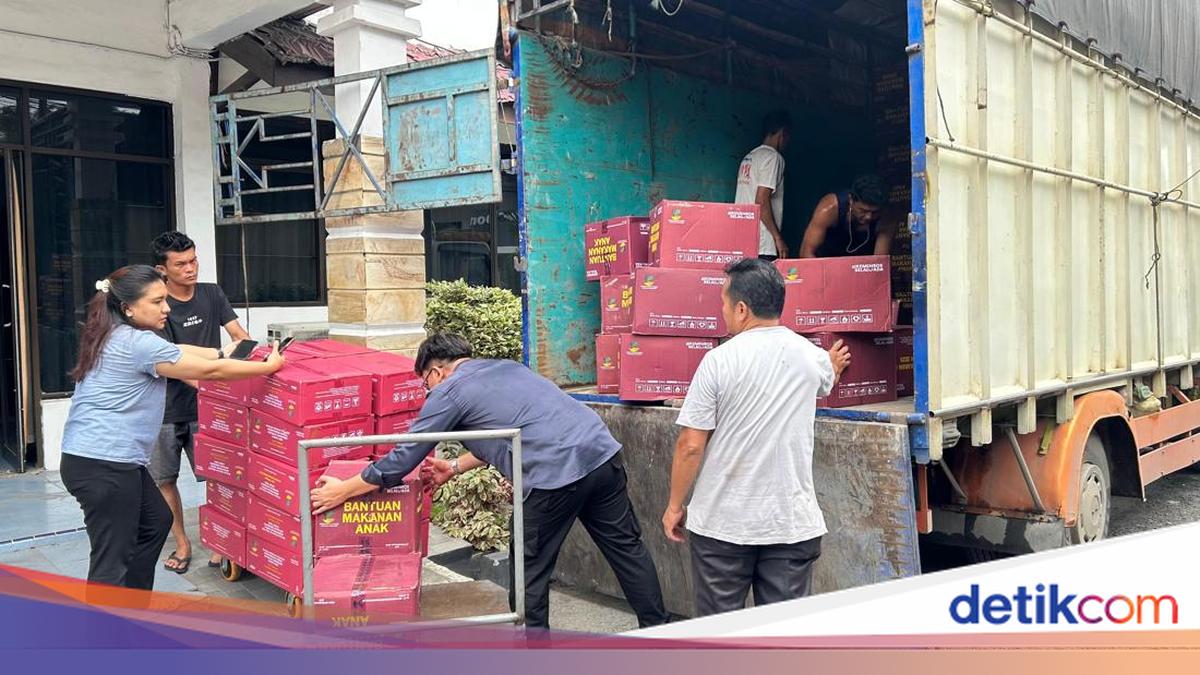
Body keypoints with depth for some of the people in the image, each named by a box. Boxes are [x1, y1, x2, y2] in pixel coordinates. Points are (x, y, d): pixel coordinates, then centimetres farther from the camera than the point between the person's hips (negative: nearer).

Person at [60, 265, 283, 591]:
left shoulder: (116, 336, 11)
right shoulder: (138, 343, -17)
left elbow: (175, 351, 18)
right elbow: (209, 371, -13)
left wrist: (224, 354, 9)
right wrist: (269, 367, -4)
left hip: (98, 458, 11)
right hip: (103, 464, -11)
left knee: (156, 521, 23)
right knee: (112, 559, -6)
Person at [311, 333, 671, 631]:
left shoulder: (449, 391, 4)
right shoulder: (504, 367, 26)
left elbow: (405, 457, 7)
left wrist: (343, 490, 19)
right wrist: (456, 467, 41)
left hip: (556, 476, -8)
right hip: (603, 452, 8)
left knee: (530, 569, 11)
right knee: (627, 547, 18)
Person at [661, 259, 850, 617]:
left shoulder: (719, 360, -11)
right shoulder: (813, 357, 2)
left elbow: (690, 445, -10)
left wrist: (675, 505, 4)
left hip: (722, 522, -3)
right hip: (792, 522, 3)